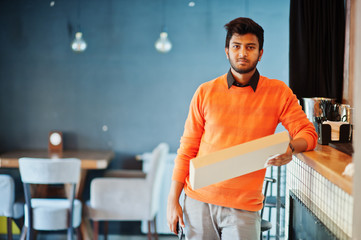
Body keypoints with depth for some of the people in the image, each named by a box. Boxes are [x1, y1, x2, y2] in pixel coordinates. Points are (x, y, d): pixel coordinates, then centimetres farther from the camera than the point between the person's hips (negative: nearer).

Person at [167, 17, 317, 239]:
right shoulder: (206, 92, 2)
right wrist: (173, 200, 1)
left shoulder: (278, 93, 1)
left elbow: (308, 132, 3)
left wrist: (290, 148, -21)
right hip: (199, 200, 1)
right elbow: (187, 149, 4)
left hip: (244, 207, -1)